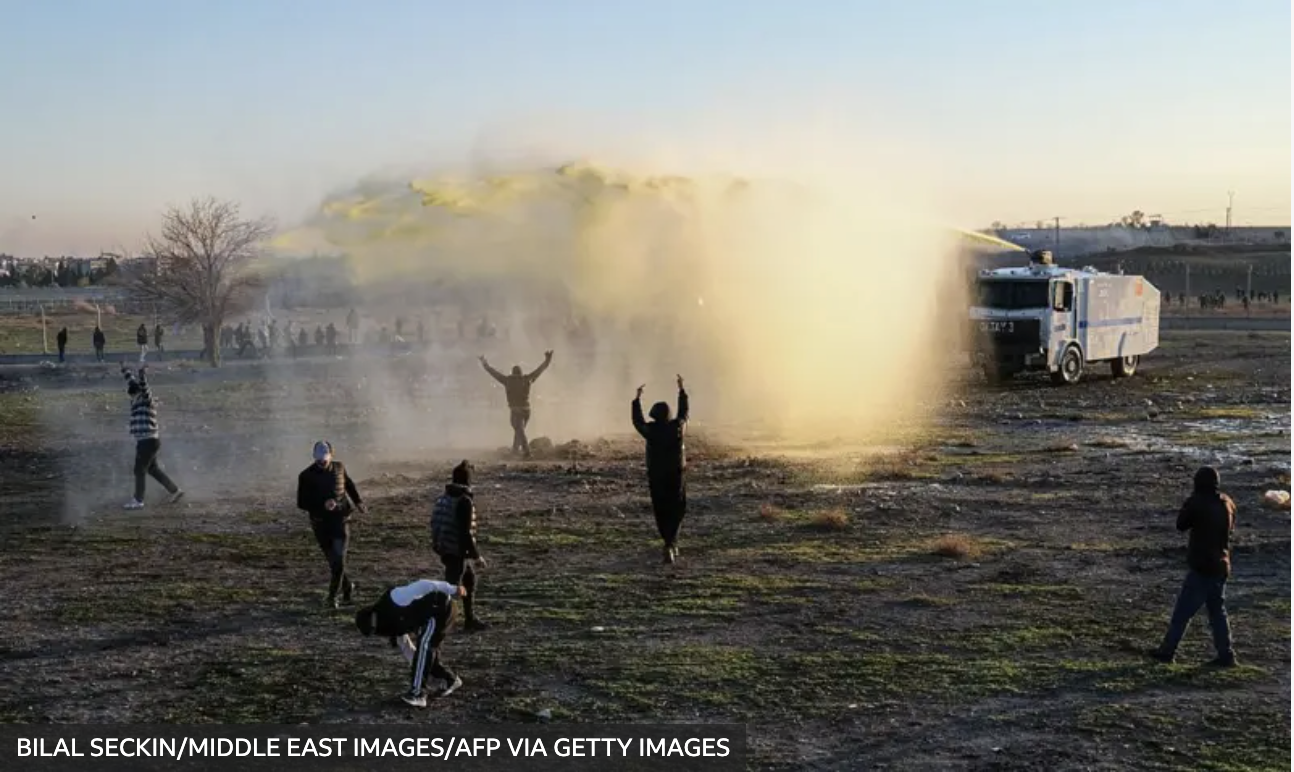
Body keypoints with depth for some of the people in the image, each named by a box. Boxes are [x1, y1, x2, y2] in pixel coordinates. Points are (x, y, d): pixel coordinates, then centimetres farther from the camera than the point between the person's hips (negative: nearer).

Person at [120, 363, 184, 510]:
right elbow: (132, 382, 27)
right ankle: (175, 491, 22)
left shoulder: (146, 400, -11)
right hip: (145, 441, 9)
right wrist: (125, 370, 38)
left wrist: (143, 374, -47)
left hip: (148, 441, -9)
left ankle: (138, 501, 6)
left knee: (139, 470, -2)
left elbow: (143, 386, -30)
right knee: (153, 469, 16)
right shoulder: (137, 400, 12)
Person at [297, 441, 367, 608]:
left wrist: (358, 501, 19)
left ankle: (332, 596, -3)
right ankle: (347, 587, 32)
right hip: (320, 523, 0)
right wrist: (322, 505, -23)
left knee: (339, 559, -11)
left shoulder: (339, 467, -1)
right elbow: (301, 503, -10)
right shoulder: (306, 476, -9)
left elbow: (349, 484, 20)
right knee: (332, 560, 9)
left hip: (340, 519, 0)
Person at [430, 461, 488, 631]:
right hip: (458, 553, -9)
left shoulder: (443, 498, 7)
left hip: (445, 550, 9)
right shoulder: (464, 501, -20)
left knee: (470, 580, 23)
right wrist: (477, 555, -17)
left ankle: (470, 619, 33)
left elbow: (436, 525, 15)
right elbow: (466, 532, -23)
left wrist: (440, 548, 26)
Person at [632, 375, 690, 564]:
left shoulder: (651, 430, -6)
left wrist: (638, 398, 25)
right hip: (676, 478, 0)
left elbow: (637, 421, 14)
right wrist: (682, 389, 27)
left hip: (655, 479, 0)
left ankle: (671, 545, 18)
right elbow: (684, 412, 15)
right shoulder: (677, 427, -4)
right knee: (676, 513, 5)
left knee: (661, 513, 12)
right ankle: (671, 545, -12)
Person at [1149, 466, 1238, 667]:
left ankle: (1167, 650, 4)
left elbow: (1181, 525, -3)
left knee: (1183, 610, 0)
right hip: (1221, 566, 7)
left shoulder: (1197, 502, -16)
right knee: (1217, 611, 14)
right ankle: (1226, 655, 11)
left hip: (1201, 566, -7)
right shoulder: (1227, 503, 4)